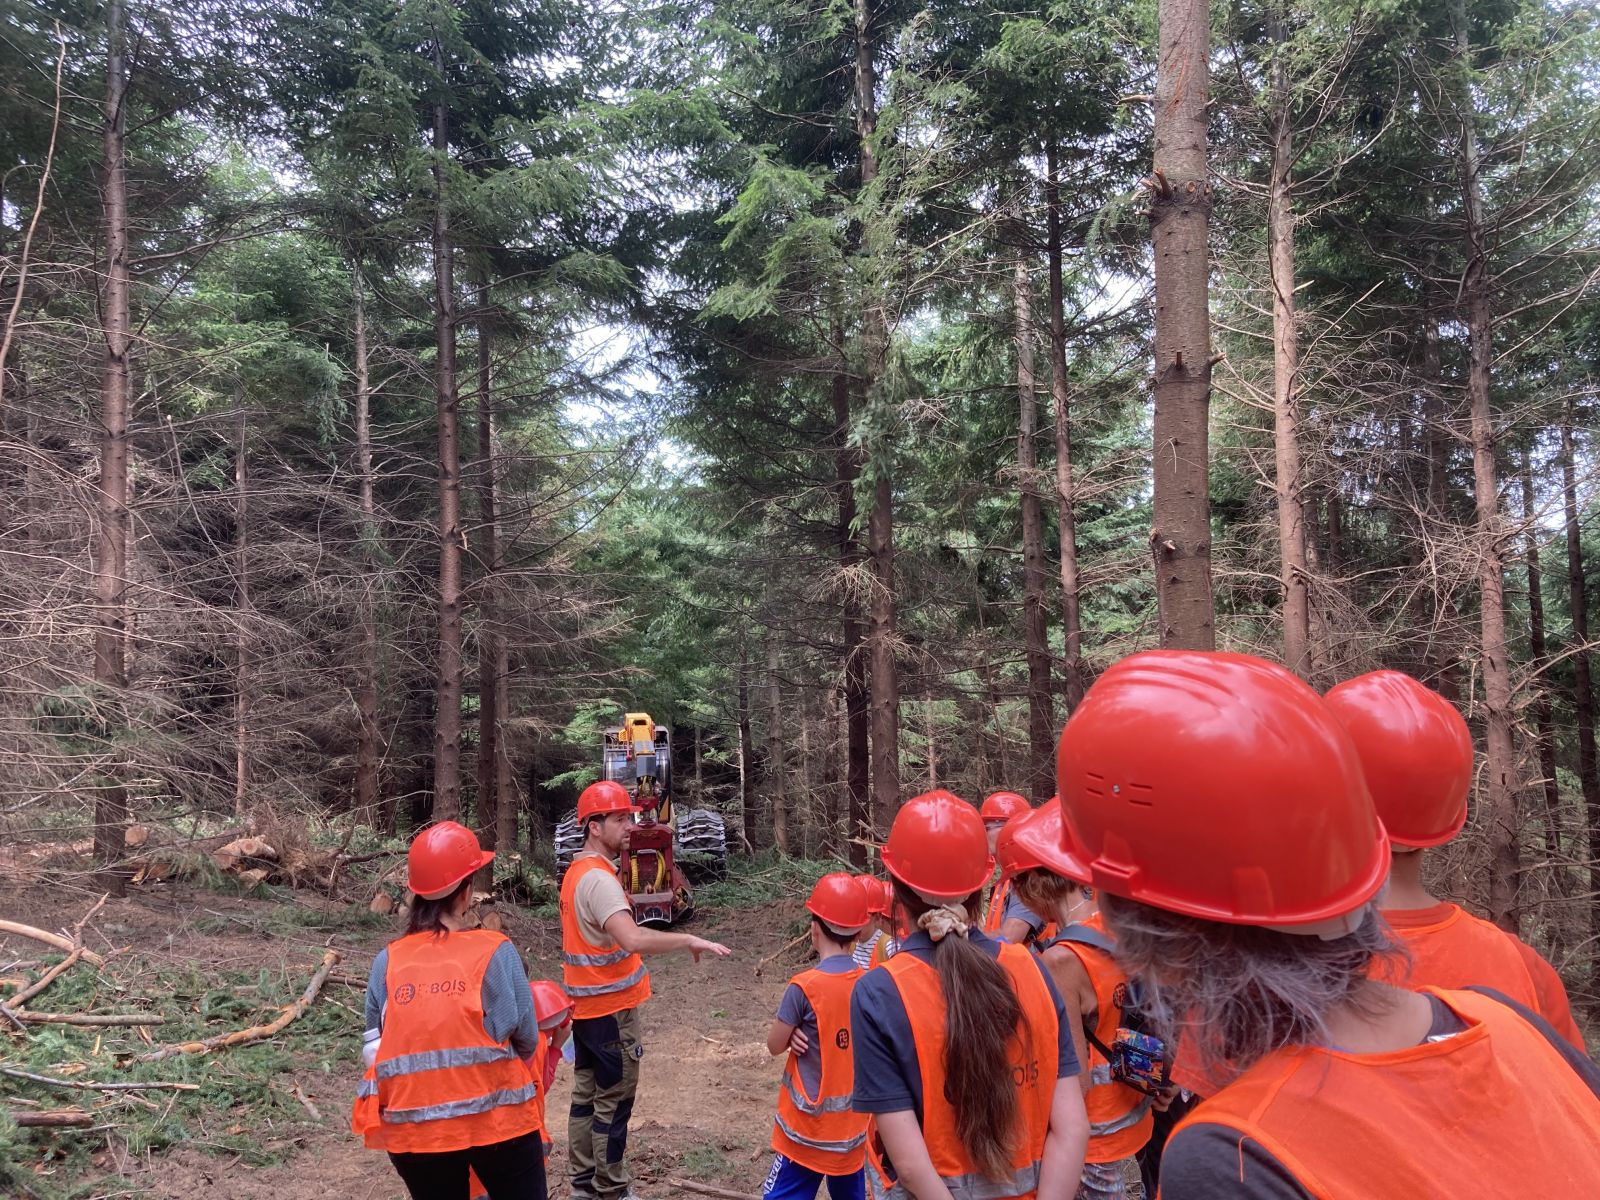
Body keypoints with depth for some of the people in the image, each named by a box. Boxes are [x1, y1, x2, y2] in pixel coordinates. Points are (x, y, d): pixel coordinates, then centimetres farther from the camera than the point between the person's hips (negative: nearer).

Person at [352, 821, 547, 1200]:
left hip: (413, 1129, 3)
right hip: (498, 1119, -3)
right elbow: (526, 1041, -7)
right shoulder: (496, 951, -11)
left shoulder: (387, 962, -3)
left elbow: (376, 1049, 1)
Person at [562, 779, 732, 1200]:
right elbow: (633, 939, -37)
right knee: (613, 1103, 2)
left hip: (586, 1004, 10)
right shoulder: (598, 878, -23)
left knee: (586, 1094, 17)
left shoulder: (577, 871, 8)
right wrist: (689, 940, -32)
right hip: (610, 1007, -9)